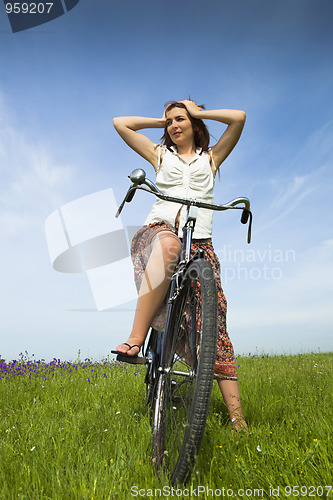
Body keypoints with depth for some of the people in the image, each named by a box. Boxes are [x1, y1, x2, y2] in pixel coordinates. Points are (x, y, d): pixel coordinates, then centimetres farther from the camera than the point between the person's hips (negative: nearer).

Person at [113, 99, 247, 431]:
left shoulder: (211, 157, 23)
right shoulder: (160, 154, 25)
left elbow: (238, 117, 10)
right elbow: (120, 123, 22)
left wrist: (198, 112, 19)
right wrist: (160, 120, 26)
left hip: (199, 244, 1)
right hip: (157, 232, 0)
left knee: (213, 320, -12)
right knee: (168, 243, -41)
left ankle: (236, 416, -8)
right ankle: (136, 337, -36)